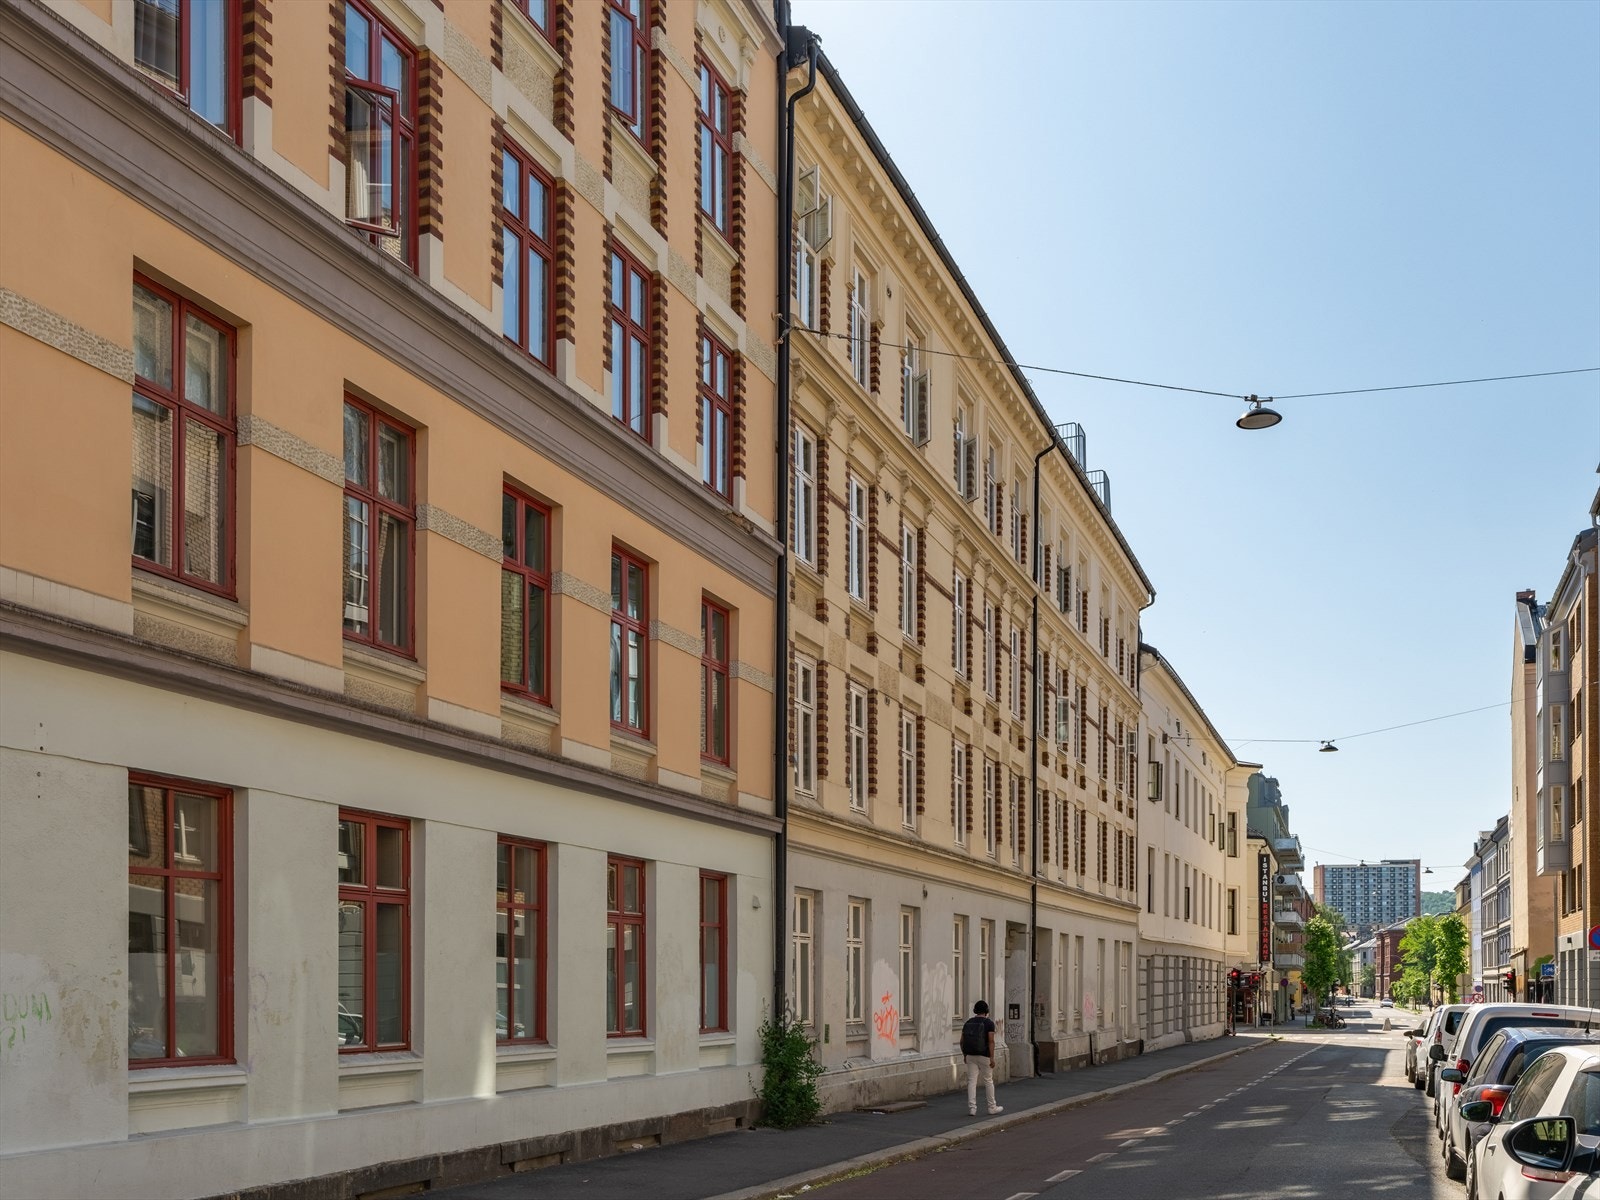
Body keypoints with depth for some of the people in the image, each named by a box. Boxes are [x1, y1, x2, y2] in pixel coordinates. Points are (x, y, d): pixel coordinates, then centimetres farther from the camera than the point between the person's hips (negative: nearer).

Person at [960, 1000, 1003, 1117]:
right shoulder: (989, 1023, -8)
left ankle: (972, 1108, -4)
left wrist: (964, 1055, 15)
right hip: (984, 1055, -3)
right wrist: (992, 1058, -16)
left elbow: (962, 1041, 5)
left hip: (971, 1055, 3)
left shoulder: (968, 1023, 5)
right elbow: (991, 1041, -16)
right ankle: (992, 1107, 18)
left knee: (972, 1081, 3)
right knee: (988, 1081, 9)